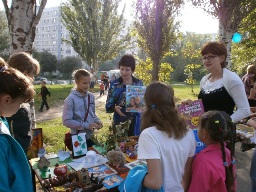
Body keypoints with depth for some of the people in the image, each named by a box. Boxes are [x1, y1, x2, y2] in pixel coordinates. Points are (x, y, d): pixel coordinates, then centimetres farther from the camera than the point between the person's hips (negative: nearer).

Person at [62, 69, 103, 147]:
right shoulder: (71, 99, -15)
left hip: (91, 136, 5)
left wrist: (97, 121, -6)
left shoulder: (91, 96, 2)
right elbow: (66, 121, -16)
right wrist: (86, 125, -20)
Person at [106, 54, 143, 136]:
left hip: (135, 122, 2)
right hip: (119, 122, -1)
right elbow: (108, 105, -1)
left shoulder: (139, 83, 3)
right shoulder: (114, 84, -2)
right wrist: (115, 108, -21)